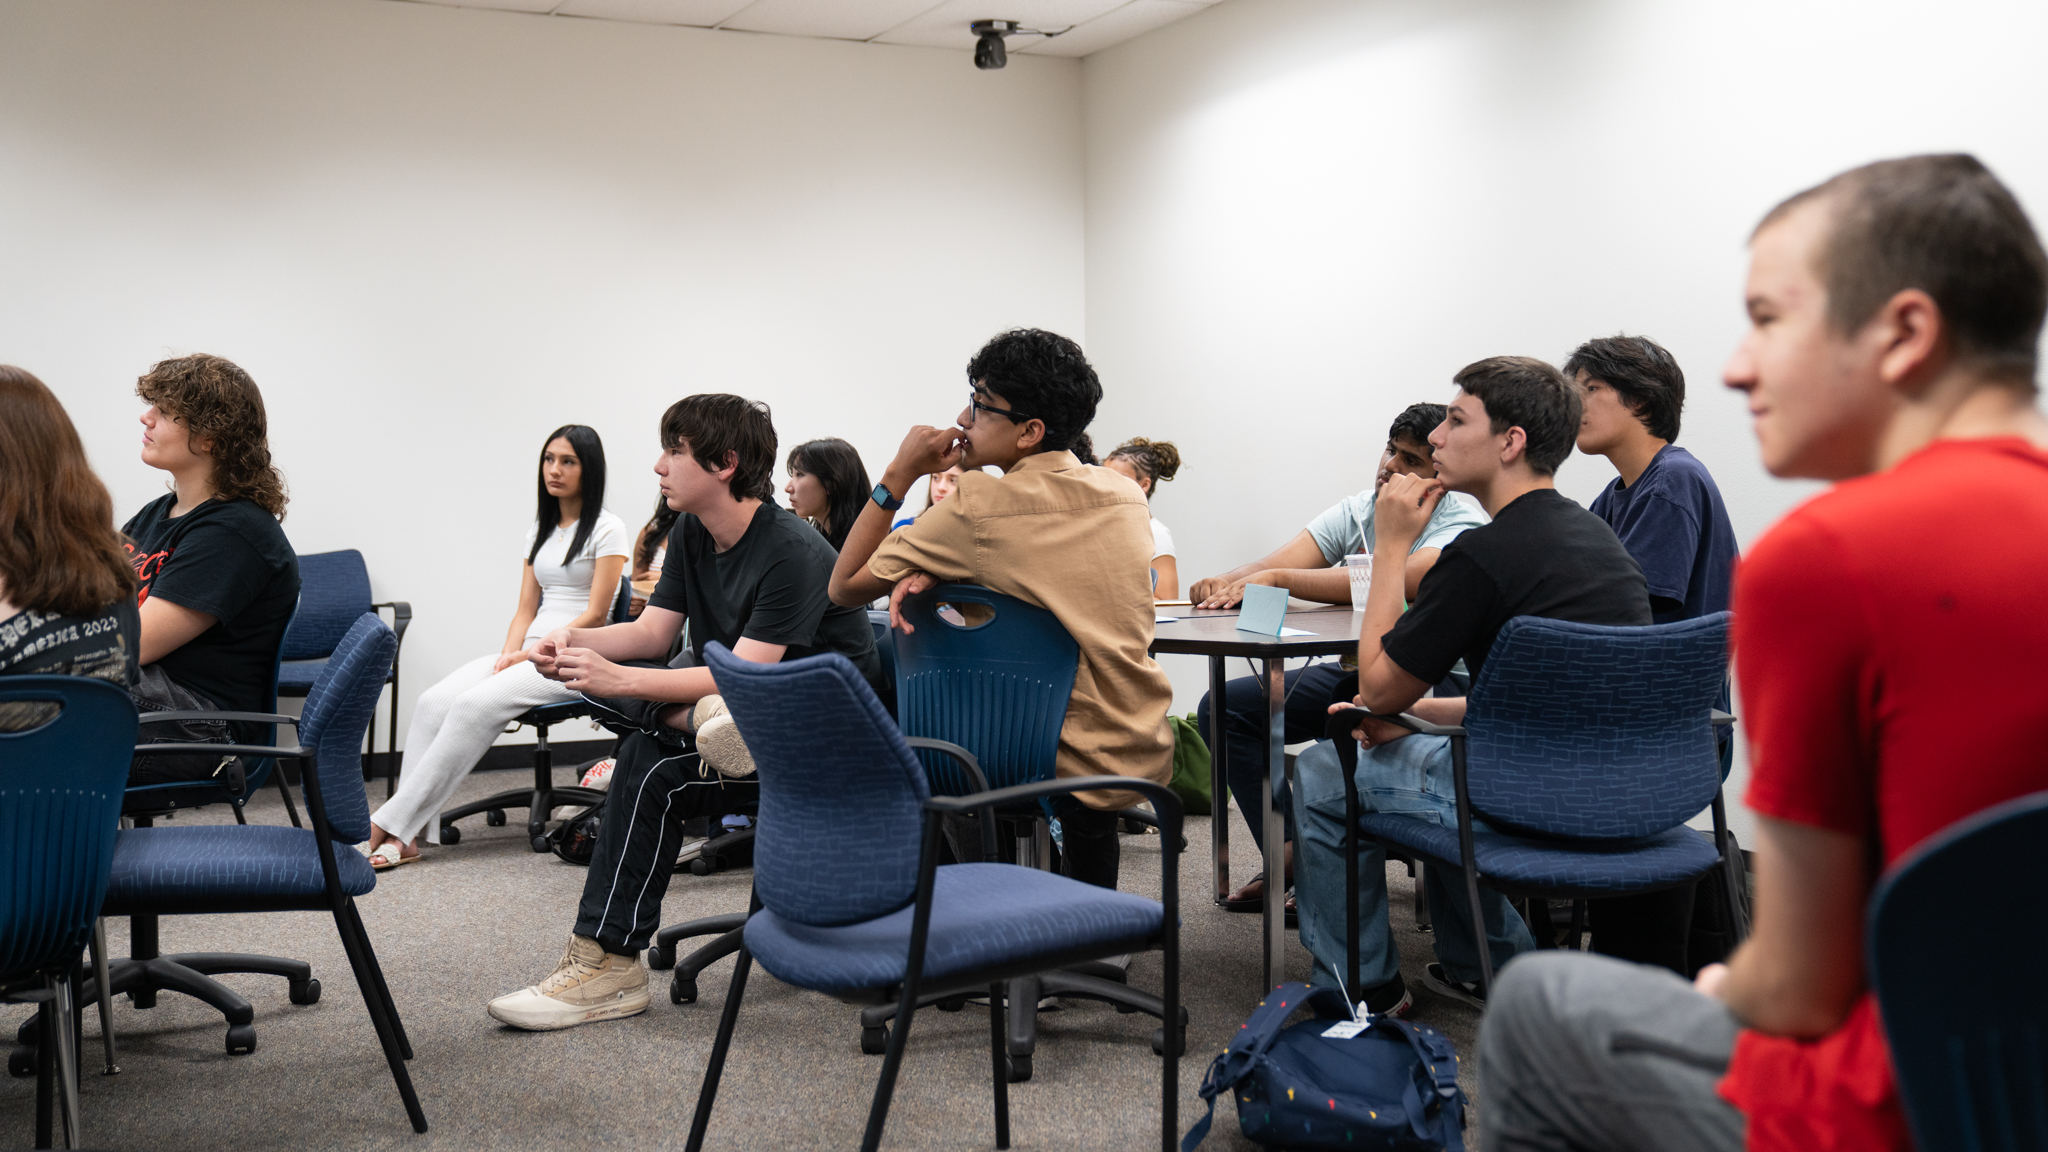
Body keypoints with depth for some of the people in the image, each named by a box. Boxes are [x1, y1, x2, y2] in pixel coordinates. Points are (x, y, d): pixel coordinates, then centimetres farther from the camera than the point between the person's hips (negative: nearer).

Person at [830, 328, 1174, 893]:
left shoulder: (978, 506, -16)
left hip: (1063, 769, -5)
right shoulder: (1125, 494, 2)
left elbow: (844, 587, -5)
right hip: (1146, 758, 5)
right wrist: (934, 573, -3)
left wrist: (899, 475, -2)